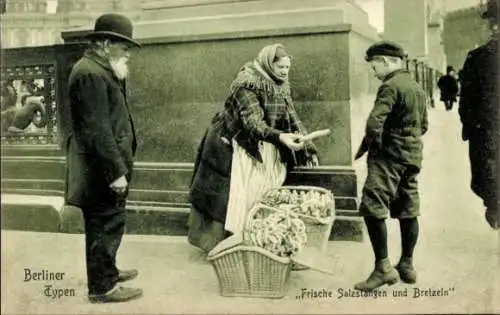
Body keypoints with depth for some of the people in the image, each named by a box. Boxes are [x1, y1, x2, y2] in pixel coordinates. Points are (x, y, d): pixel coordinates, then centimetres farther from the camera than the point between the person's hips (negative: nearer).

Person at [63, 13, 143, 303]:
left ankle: (106, 271, 36)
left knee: (106, 225, 21)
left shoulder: (99, 70, 14)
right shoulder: (90, 73, -19)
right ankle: (102, 287, 12)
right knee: (106, 226, 0)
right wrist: (116, 171, -23)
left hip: (105, 168, 11)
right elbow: (97, 129, -24)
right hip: (102, 171, -10)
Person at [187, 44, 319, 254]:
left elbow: (292, 119, 9)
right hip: (239, 148, -7)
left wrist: (308, 149, 4)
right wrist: (279, 137, -45)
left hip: (265, 150, 7)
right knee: (238, 196, -6)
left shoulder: (281, 87, 4)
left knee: (263, 198, 2)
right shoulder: (248, 84, -20)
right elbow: (252, 122, -30)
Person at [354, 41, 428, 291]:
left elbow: (375, 122, -23)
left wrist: (367, 145, -7)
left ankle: (383, 268, -10)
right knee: (408, 211, 12)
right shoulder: (417, 87, 16)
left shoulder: (390, 85, -13)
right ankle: (406, 265, 21)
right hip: (413, 155, 9)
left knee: (373, 209, -9)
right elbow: (423, 125, 22)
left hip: (389, 155, -9)